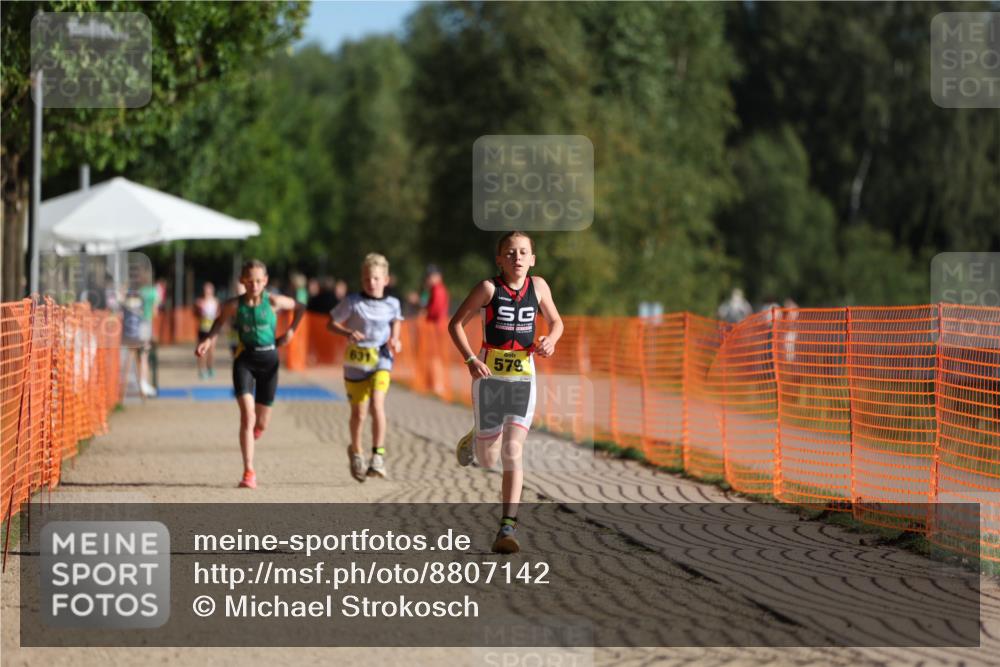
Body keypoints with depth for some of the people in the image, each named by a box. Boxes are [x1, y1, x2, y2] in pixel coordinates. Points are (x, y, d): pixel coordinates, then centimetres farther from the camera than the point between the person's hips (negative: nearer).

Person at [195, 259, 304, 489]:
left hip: (268, 359, 1)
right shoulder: (234, 305, -6)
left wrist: (290, 331, 2)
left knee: (261, 423, 7)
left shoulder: (274, 302, -7)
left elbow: (300, 307, 10)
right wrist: (209, 339, -2)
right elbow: (220, 320, 14)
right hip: (245, 359, -1)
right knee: (247, 415, -17)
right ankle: (249, 472, -16)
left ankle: (249, 439, 46)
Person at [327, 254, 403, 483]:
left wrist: (395, 342, -3)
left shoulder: (392, 304, 0)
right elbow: (331, 324, 1)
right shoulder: (352, 302, -6)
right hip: (356, 361, 0)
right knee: (358, 411, 9)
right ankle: (356, 453, 34)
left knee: (377, 404, -21)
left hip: (381, 359, 0)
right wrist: (348, 333, -19)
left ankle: (378, 455, -15)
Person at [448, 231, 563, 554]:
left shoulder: (538, 286, 3)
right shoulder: (489, 288, -7)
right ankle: (474, 440, 46)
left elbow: (556, 322, 17)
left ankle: (508, 527, -14)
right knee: (488, 459, 7)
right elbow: (455, 324, -3)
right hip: (489, 376, -1)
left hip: (522, 377, 1)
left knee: (513, 452, -12)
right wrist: (471, 360, -16)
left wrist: (550, 340, -6)